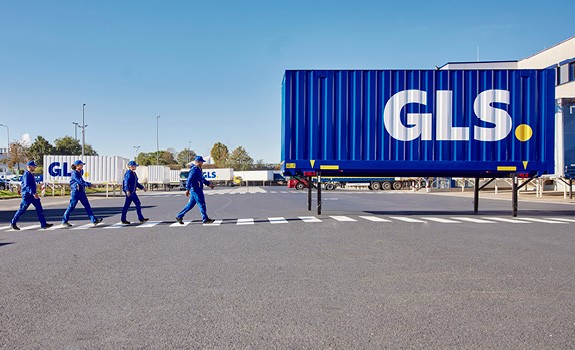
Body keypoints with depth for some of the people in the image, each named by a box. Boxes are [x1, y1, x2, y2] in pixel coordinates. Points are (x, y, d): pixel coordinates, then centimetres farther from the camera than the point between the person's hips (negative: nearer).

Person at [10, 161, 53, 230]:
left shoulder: (31, 174, 14)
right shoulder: (27, 174, -16)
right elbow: (27, 185, -27)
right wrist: (33, 193, -36)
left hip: (32, 194, 9)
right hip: (27, 195, -9)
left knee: (39, 208, 2)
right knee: (22, 209, 2)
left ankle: (44, 224, 1)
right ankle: (13, 223, 19)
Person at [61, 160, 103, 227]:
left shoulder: (80, 172, 11)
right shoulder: (74, 173, -12)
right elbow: (80, 182, -22)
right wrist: (88, 184, -22)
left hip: (82, 192, 7)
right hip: (75, 192, -7)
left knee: (87, 206, 1)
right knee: (71, 207, 2)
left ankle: (94, 220, -3)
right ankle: (64, 221, 17)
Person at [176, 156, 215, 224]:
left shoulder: (198, 169, 17)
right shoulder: (194, 169, -15)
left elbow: (202, 179, 29)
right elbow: (189, 179, -21)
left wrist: (208, 183, 25)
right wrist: (187, 189, -24)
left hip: (198, 190, 10)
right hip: (195, 190, -10)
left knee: (191, 204, 12)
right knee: (202, 204, -4)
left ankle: (179, 216, 16)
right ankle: (205, 219, 4)